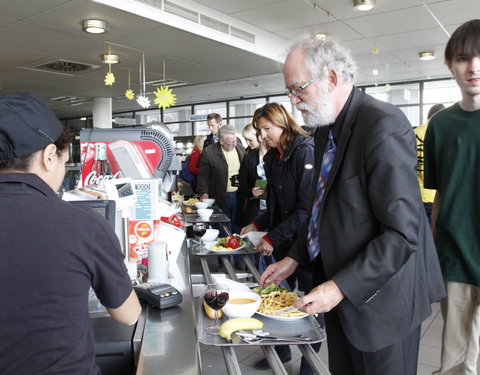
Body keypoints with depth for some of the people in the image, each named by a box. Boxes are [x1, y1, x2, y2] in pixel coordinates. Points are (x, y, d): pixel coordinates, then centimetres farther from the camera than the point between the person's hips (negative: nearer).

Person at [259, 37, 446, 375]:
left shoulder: (384, 126, -22)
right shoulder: (326, 128, 6)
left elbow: (403, 233, -25)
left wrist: (341, 287, -23)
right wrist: (294, 258, 9)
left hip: (379, 300, -8)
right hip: (339, 292, 8)